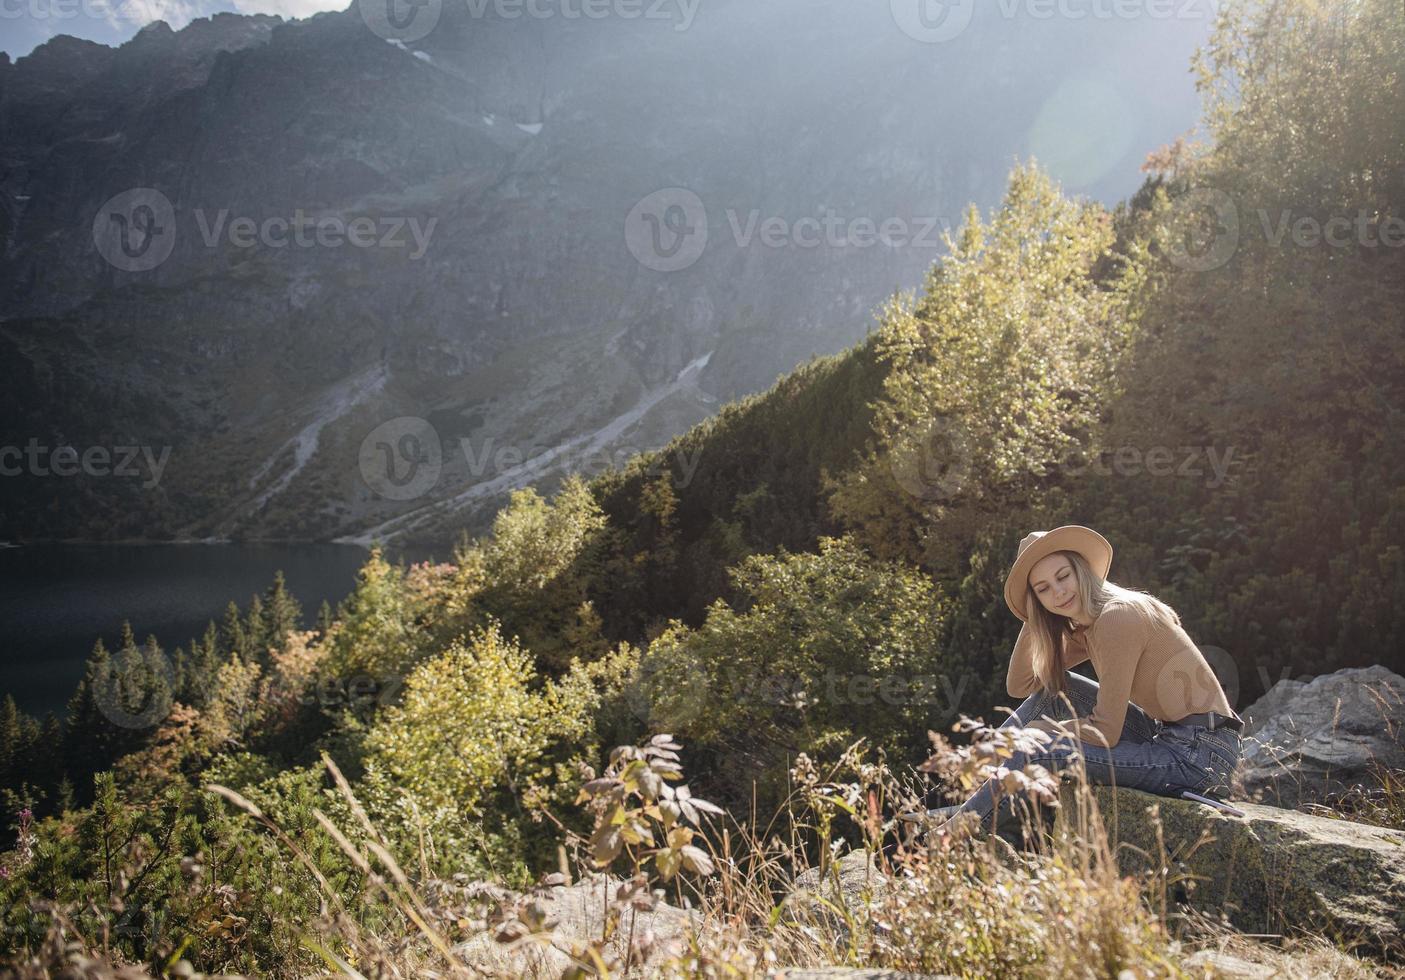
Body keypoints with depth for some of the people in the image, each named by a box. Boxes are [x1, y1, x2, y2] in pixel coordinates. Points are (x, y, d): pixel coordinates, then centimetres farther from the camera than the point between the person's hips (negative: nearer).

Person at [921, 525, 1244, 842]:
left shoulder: (1118, 617, -19)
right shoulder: (1085, 628, 9)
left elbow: (1105, 732, -20)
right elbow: (1019, 685, 10)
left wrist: (1038, 730, -7)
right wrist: (1033, 619, 4)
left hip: (1200, 753, -9)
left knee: (1044, 752, -19)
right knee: (1054, 686, 7)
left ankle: (963, 828, -1)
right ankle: (974, 796, 5)